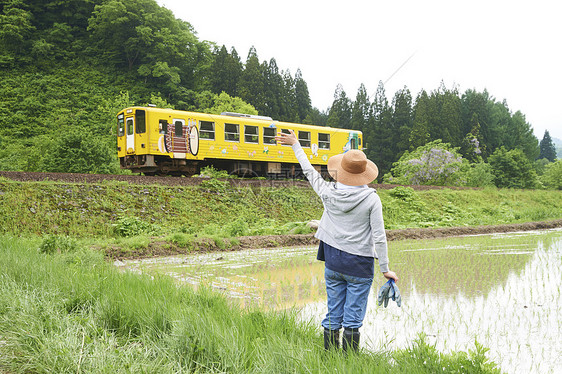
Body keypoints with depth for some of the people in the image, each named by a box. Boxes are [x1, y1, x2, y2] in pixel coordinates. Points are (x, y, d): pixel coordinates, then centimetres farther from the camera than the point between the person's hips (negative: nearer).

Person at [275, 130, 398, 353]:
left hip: (333, 262, 3)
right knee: (352, 321, 5)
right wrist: (385, 269, -1)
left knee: (333, 316, 14)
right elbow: (379, 237, -11)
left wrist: (295, 144, 24)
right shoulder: (371, 199, -13)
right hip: (359, 266, -3)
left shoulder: (328, 193, -6)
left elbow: (309, 171, 10)